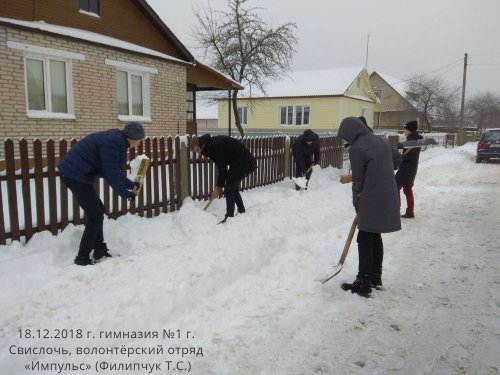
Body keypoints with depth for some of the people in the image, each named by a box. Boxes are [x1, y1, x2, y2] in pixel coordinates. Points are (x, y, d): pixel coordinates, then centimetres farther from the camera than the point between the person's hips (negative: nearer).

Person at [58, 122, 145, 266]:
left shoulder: (116, 140, 12)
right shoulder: (113, 141, -20)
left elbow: (115, 170, 19)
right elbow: (111, 172, -20)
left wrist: (131, 185, 16)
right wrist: (125, 193, -11)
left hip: (75, 173, 10)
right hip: (75, 176, -10)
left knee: (97, 210, 17)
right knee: (95, 216, -5)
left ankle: (99, 250, 27)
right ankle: (82, 258, 3)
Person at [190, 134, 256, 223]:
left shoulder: (214, 146, -19)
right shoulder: (212, 144, 12)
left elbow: (222, 168, -18)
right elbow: (221, 166, 16)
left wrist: (218, 187, -8)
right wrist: (219, 186, 13)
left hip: (242, 163, -10)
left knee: (229, 190, -6)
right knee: (233, 188, 20)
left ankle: (229, 217, -2)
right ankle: (242, 212, 32)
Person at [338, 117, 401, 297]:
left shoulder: (357, 149, -14)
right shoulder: (381, 141, 11)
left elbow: (358, 180, -10)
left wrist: (356, 204, 5)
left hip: (371, 202, -8)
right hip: (387, 199, 8)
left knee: (365, 240, 1)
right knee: (376, 238, 19)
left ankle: (363, 284, 8)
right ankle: (376, 278, 30)